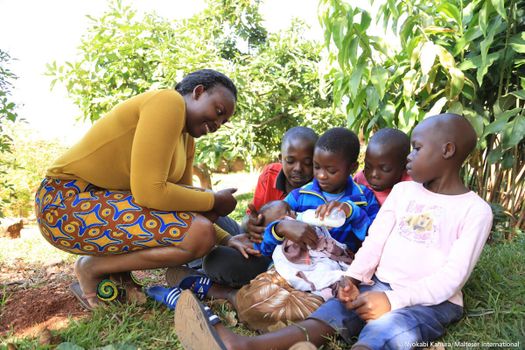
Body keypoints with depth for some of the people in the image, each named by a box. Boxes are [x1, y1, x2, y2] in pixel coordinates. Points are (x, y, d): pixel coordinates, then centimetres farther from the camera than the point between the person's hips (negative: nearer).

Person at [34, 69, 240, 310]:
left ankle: (117, 274, 8)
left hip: (105, 201, 10)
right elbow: (149, 192, -25)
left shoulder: (186, 140, 12)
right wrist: (214, 201, -12)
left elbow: (186, 198, 12)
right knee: (198, 235, -21)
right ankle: (92, 268, -2)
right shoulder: (168, 102, -17)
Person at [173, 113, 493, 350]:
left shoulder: (476, 210, -5)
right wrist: (354, 278, -13)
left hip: (433, 301, -3)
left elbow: (453, 276, -13)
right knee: (334, 311, -23)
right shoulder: (402, 191, 11)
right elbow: (374, 241, 5)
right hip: (381, 287, 4)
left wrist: (392, 298, -24)